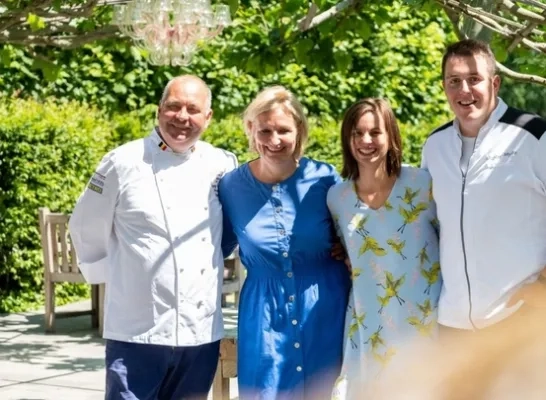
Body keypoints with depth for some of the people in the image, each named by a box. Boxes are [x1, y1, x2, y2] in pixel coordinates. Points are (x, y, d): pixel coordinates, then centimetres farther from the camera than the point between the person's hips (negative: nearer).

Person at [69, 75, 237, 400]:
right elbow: (87, 231, 3)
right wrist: (115, 277, 6)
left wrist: (211, 267, 10)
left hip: (203, 334, 4)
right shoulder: (123, 163, -6)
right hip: (137, 332, -4)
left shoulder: (224, 166, 5)